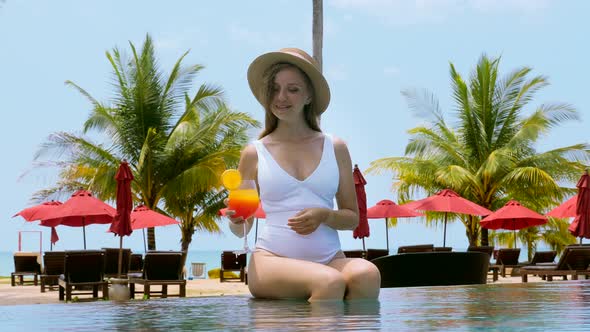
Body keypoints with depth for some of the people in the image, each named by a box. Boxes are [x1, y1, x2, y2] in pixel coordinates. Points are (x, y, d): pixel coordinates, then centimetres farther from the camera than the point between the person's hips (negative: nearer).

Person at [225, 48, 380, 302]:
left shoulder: (335, 149, 13)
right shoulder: (254, 154, 10)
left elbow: (353, 218, 16)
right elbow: (241, 229, 17)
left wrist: (325, 216, -5)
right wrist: (236, 219, -7)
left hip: (330, 258, 2)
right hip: (272, 259, -2)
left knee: (366, 274, -34)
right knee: (330, 282, -36)